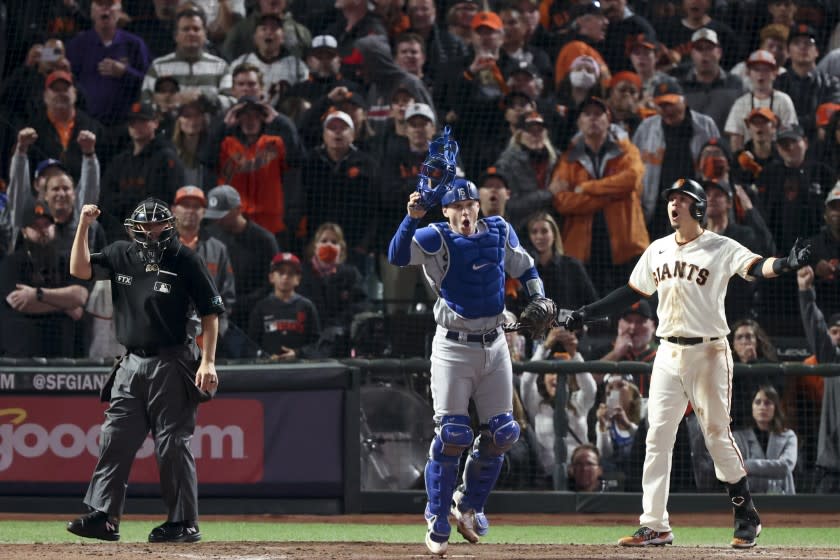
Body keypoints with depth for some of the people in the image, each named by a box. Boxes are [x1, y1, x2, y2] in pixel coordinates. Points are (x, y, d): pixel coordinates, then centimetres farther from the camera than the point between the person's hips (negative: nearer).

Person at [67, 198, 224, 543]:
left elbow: (210, 313, -5)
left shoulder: (185, 261, -6)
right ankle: (102, 517, 1)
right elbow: (80, 269, 3)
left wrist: (208, 362, -12)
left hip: (172, 366, -5)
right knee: (114, 440, 0)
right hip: (131, 365, 5)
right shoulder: (121, 256, 9)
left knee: (173, 445, -3)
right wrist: (84, 226, -7)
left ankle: (184, 523, 3)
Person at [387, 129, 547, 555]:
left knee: (501, 433, 6)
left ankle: (469, 505, 24)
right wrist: (413, 216, -38)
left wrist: (540, 300, 4)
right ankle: (437, 522, -1)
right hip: (453, 347, -5)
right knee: (451, 435, -10)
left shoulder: (500, 232, 4)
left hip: (494, 345, 5)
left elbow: (524, 268, 19)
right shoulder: (436, 239, -10)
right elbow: (397, 255, -27)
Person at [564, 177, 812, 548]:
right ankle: (655, 526, 3)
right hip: (668, 353, 6)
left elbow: (755, 267, -23)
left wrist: (785, 265, -44)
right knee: (657, 438, 1)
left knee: (717, 435, -4)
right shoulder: (658, 250, 11)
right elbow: (632, 292, 20)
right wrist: (588, 312, 16)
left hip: (708, 353, -6)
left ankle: (747, 517, 10)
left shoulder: (721, 249, -7)